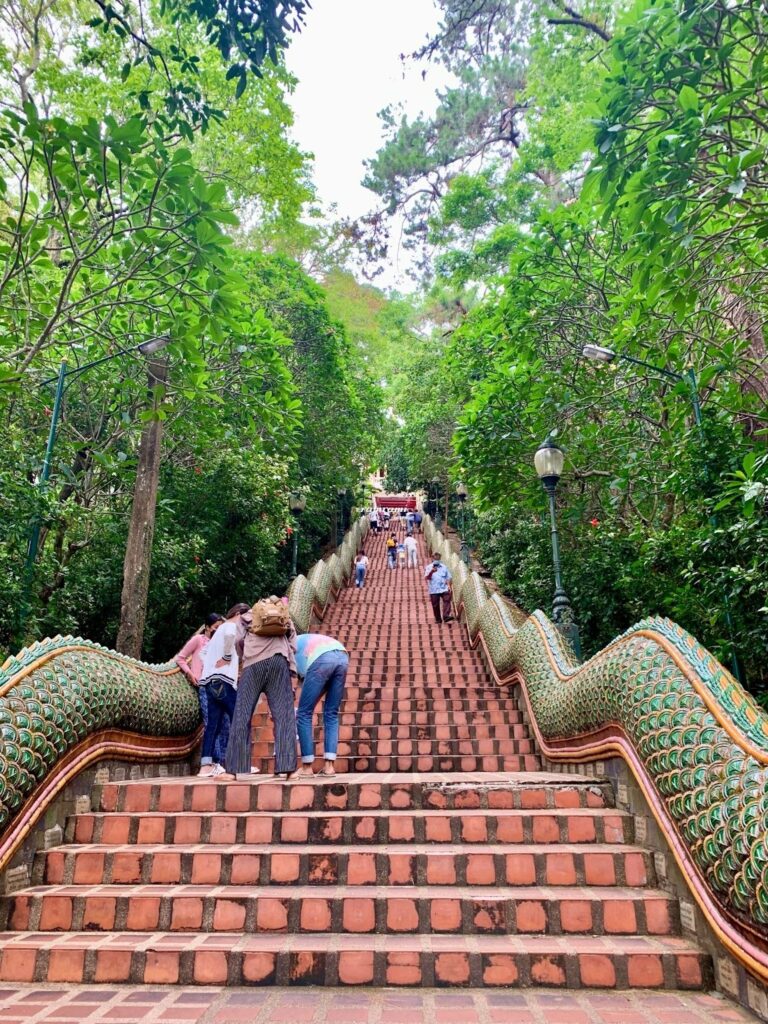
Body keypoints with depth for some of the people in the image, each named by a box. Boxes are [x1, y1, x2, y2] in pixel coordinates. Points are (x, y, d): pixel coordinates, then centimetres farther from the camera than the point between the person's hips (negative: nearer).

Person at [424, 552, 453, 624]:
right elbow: (426, 578, -8)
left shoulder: (444, 567, 14)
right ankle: (438, 619, 13)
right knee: (435, 605, 2)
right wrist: (431, 572, -25)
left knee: (447, 601, -18)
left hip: (444, 589, 1)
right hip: (434, 590, -1)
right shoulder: (428, 568, 6)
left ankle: (446, 616, -25)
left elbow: (449, 577, 14)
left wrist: (448, 585, -3)